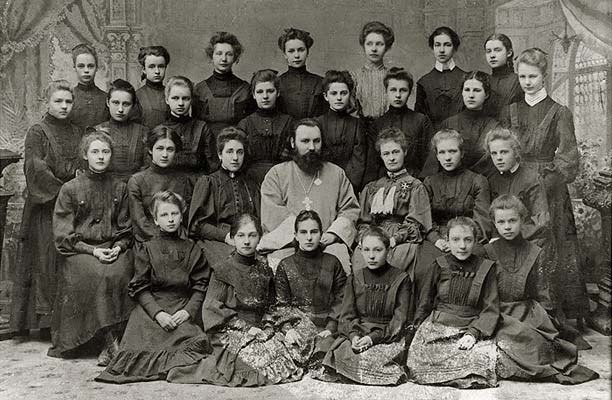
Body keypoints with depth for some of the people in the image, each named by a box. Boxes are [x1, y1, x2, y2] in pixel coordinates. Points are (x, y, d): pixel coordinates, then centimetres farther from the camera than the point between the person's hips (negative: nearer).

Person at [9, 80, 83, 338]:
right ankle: (45, 319, 4)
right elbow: (35, 167, -12)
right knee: (46, 260, -3)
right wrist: (60, 191, -16)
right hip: (45, 207, -4)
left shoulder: (76, 133, 16)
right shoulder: (37, 132, 0)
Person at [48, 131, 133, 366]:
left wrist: (119, 246, -8)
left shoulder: (119, 188, 12)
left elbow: (126, 229, 13)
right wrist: (92, 250, -13)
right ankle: (110, 341, -27)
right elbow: (63, 235, 0)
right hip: (78, 250, -1)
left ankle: (112, 343, -26)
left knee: (118, 274, -31)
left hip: (114, 248, 2)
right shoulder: (70, 189, 5)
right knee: (97, 275, -32)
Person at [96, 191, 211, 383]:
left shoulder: (192, 249, 13)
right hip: (152, 308, -1)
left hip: (184, 309, 1)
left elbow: (200, 286, 8)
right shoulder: (147, 249, 10)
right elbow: (140, 288, 4)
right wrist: (158, 313, -11)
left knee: (191, 339, -26)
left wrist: (188, 311, -9)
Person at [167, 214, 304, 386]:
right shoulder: (223, 271, -6)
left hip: (259, 328, 6)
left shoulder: (264, 269, 10)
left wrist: (267, 322, 0)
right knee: (257, 361, -27)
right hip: (230, 332, -6)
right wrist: (246, 326, -13)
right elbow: (212, 307, -8)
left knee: (282, 352, -15)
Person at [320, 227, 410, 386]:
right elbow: (347, 315, 7)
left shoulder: (401, 279, 3)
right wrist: (354, 335, -16)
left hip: (389, 336, -3)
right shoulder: (355, 279, 14)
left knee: (371, 358, -33)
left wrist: (374, 337, -18)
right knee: (341, 354, -27)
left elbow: (399, 319, -4)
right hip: (357, 333, 3)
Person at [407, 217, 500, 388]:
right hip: (437, 326, 1)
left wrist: (473, 333, -15)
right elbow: (425, 300, 13)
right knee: (419, 359, -24)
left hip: (473, 328, -1)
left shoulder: (486, 268, 2)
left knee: (481, 359, -29)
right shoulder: (440, 265, 6)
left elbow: (491, 309, -2)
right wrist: (418, 326, 1)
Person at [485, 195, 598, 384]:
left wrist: (547, 318, 2)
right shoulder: (487, 253, 4)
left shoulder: (534, 253, 9)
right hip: (497, 315, -2)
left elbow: (541, 294, 12)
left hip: (527, 311, 2)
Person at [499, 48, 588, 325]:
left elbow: (568, 160, -3)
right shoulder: (509, 113, 11)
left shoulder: (559, 113, 1)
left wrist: (544, 183, -15)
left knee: (550, 249, -1)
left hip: (549, 191, -3)